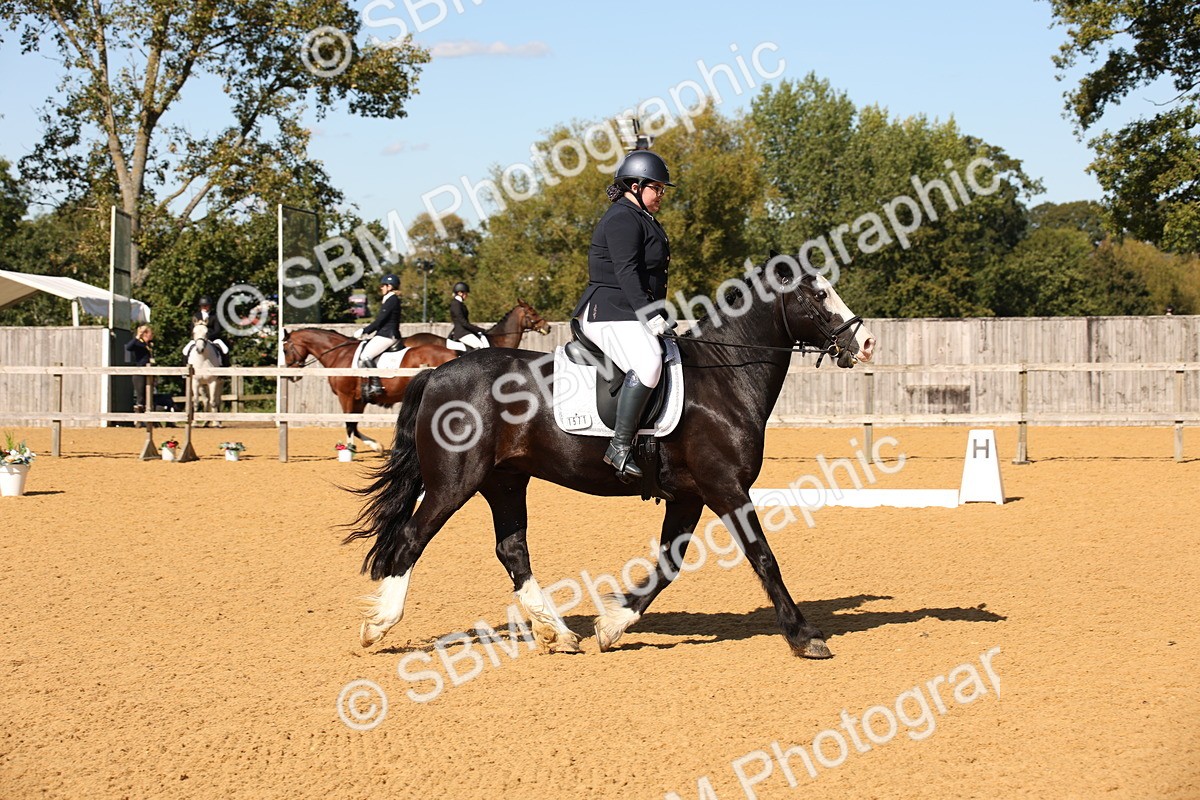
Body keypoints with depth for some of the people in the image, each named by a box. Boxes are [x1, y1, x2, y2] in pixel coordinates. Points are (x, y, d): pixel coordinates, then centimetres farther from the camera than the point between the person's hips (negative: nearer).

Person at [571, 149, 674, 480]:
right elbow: (626, 272, -22)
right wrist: (649, 315, -29)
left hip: (634, 316, 12)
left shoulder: (643, 219, 23)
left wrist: (659, 317, 17)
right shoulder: (622, 219, -11)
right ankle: (620, 447, -35)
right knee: (648, 364, -32)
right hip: (609, 313, -12)